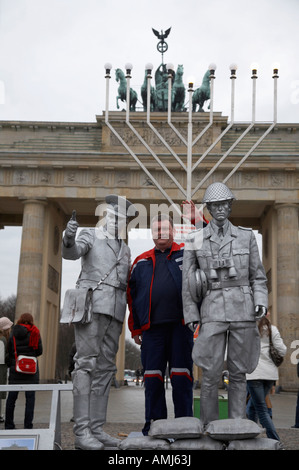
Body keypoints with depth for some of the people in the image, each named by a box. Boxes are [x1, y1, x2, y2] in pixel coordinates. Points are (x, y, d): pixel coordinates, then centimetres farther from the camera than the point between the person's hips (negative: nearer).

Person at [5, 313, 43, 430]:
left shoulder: (14, 333, 2)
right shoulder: (35, 332, -3)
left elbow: (9, 351, 3)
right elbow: (39, 351, 0)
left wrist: (10, 365, 15)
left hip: (15, 369, 2)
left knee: (11, 397, 11)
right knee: (30, 398, 3)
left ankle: (9, 425, 16)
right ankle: (28, 426, 2)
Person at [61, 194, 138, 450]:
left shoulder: (125, 250, 23)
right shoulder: (91, 235, 7)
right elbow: (72, 253, -14)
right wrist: (69, 239, -37)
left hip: (115, 313, 6)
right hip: (91, 305, -6)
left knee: (105, 369, 3)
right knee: (86, 364, -11)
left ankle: (96, 429, 5)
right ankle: (82, 431, -13)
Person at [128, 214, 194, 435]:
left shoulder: (186, 253, 11)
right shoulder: (141, 261, 17)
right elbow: (132, 295, 17)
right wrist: (135, 328, 11)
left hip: (181, 324, -2)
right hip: (152, 326, 2)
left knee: (182, 376, 0)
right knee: (152, 377, 4)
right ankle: (154, 425, 12)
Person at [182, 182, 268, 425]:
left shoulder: (246, 236, 8)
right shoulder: (195, 240, 5)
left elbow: (258, 275, 11)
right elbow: (188, 281, 7)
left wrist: (261, 301, -4)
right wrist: (191, 314, 2)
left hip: (243, 311, 1)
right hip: (212, 312, -1)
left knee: (238, 373, 6)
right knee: (211, 374, -4)